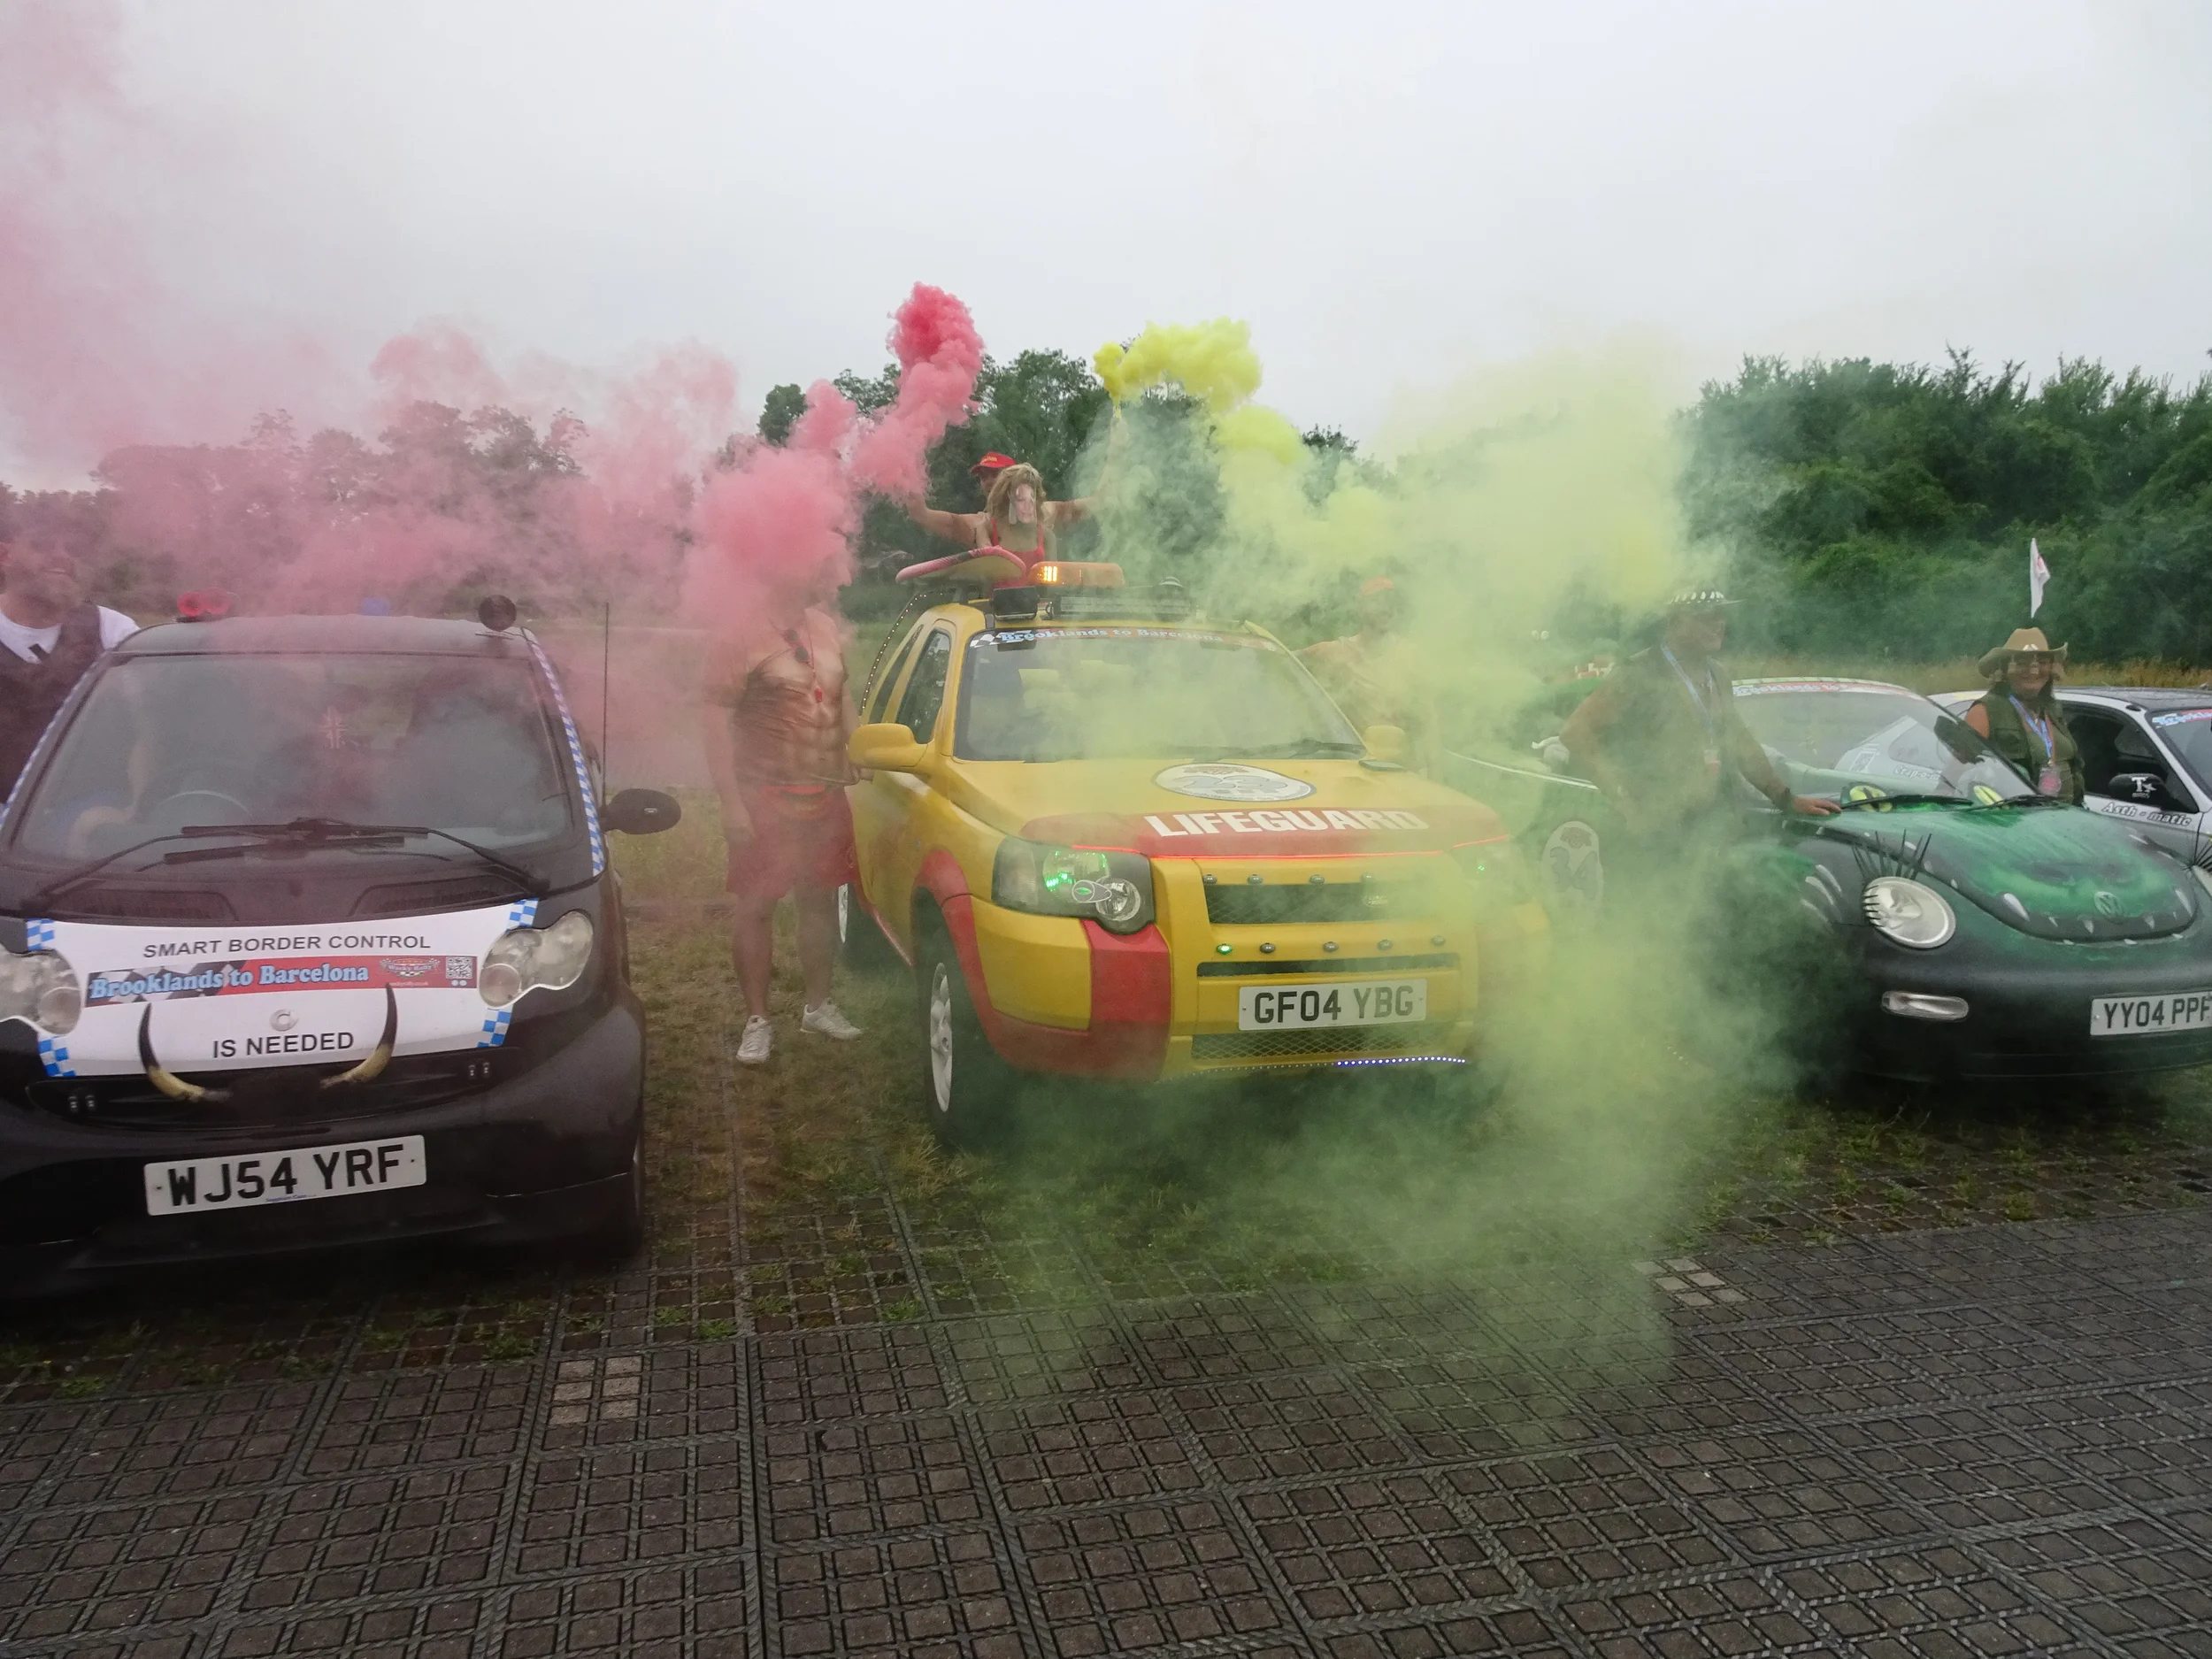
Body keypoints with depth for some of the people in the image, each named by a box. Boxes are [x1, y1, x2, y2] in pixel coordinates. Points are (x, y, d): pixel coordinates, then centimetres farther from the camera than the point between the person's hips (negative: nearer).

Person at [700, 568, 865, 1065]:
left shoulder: (826, 628, 9)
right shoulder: (744, 641, -12)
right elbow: (718, 724, -14)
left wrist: (857, 762, 16)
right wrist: (731, 804, -19)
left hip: (827, 796, 6)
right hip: (767, 799, -6)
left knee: (820, 901, 14)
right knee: (756, 907, -1)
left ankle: (818, 1005, 29)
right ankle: (757, 1021, 10)